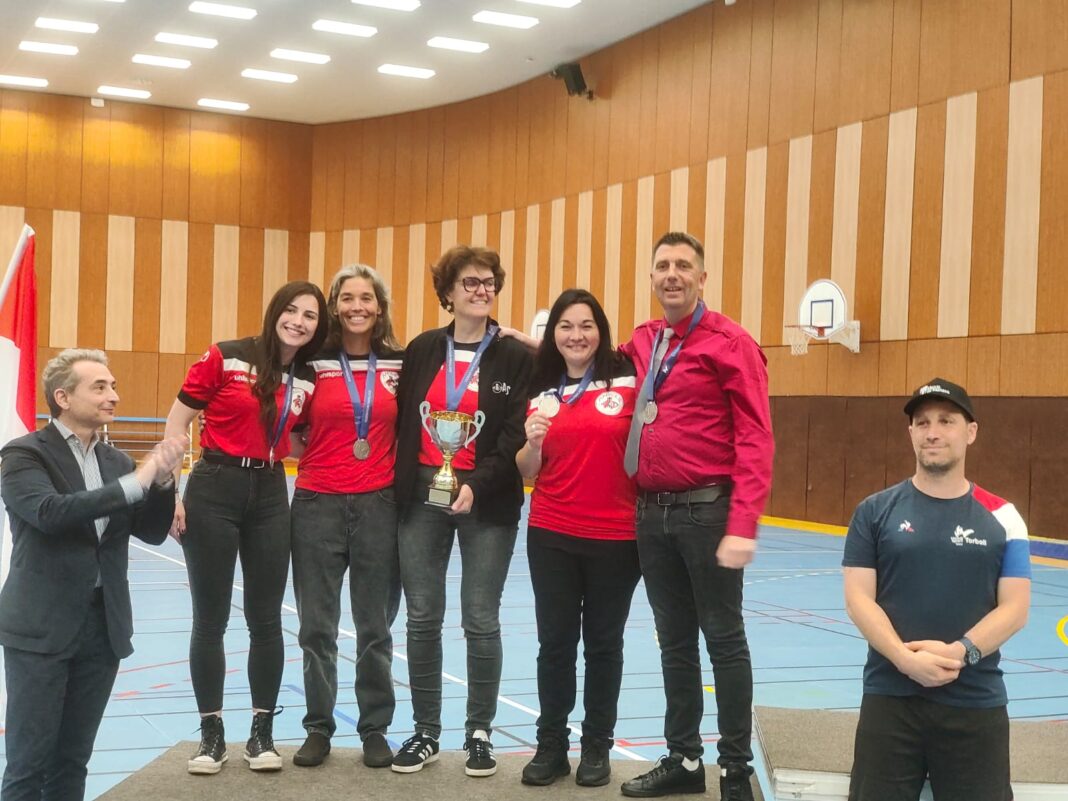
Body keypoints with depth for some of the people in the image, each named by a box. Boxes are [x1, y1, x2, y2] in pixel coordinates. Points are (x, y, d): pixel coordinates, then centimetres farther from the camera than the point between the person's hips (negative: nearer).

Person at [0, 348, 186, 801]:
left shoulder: (117, 461, 12)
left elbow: (152, 532, 9)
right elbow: (50, 511, -24)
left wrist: (161, 479, -8)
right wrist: (135, 482, -24)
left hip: (104, 627, 6)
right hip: (41, 628, -5)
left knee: (72, 762, 13)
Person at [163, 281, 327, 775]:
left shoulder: (309, 379, 4)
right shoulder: (225, 358, -8)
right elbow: (178, 421, -5)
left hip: (270, 496, 4)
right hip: (214, 490, -3)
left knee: (266, 618, 7)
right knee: (210, 619, 4)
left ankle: (262, 732, 18)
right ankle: (211, 734, 16)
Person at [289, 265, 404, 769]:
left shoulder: (399, 364, 3)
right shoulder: (313, 363, 1)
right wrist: (317, 459, -4)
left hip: (379, 505, 0)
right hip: (318, 504, 0)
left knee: (375, 626, 6)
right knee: (317, 626, 5)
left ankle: (375, 729, 18)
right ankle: (319, 728, 18)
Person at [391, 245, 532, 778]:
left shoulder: (515, 358, -1)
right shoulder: (421, 350, 7)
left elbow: (516, 435, -8)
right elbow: (401, 422, 7)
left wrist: (477, 485, -20)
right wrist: (399, 487, -1)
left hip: (489, 502, -2)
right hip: (421, 496, 3)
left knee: (481, 621, 2)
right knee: (422, 618, 6)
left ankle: (479, 733, 16)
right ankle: (425, 731, 18)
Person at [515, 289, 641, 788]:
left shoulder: (627, 381, -4)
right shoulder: (542, 394, 6)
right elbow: (527, 472, 9)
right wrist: (532, 442, -10)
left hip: (616, 536, -2)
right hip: (551, 535, 2)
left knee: (603, 643, 9)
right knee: (555, 642, 7)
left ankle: (597, 747, 20)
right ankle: (551, 745, 18)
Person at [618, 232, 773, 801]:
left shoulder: (730, 342, -9)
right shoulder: (641, 342, 10)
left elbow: (754, 438, -14)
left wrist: (742, 524, -21)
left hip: (706, 512, -6)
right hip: (651, 513, 6)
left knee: (723, 639, 2)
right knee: (674, 641, 14)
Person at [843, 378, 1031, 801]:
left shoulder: (1001, 517, 4)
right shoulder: (876, 511, 2)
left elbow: (1015, 607, -1)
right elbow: (858, 597, -3)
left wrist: (960, 652, -18)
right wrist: (905, 658, -18)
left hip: (977, 703, 1)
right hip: (890, 695, 0)